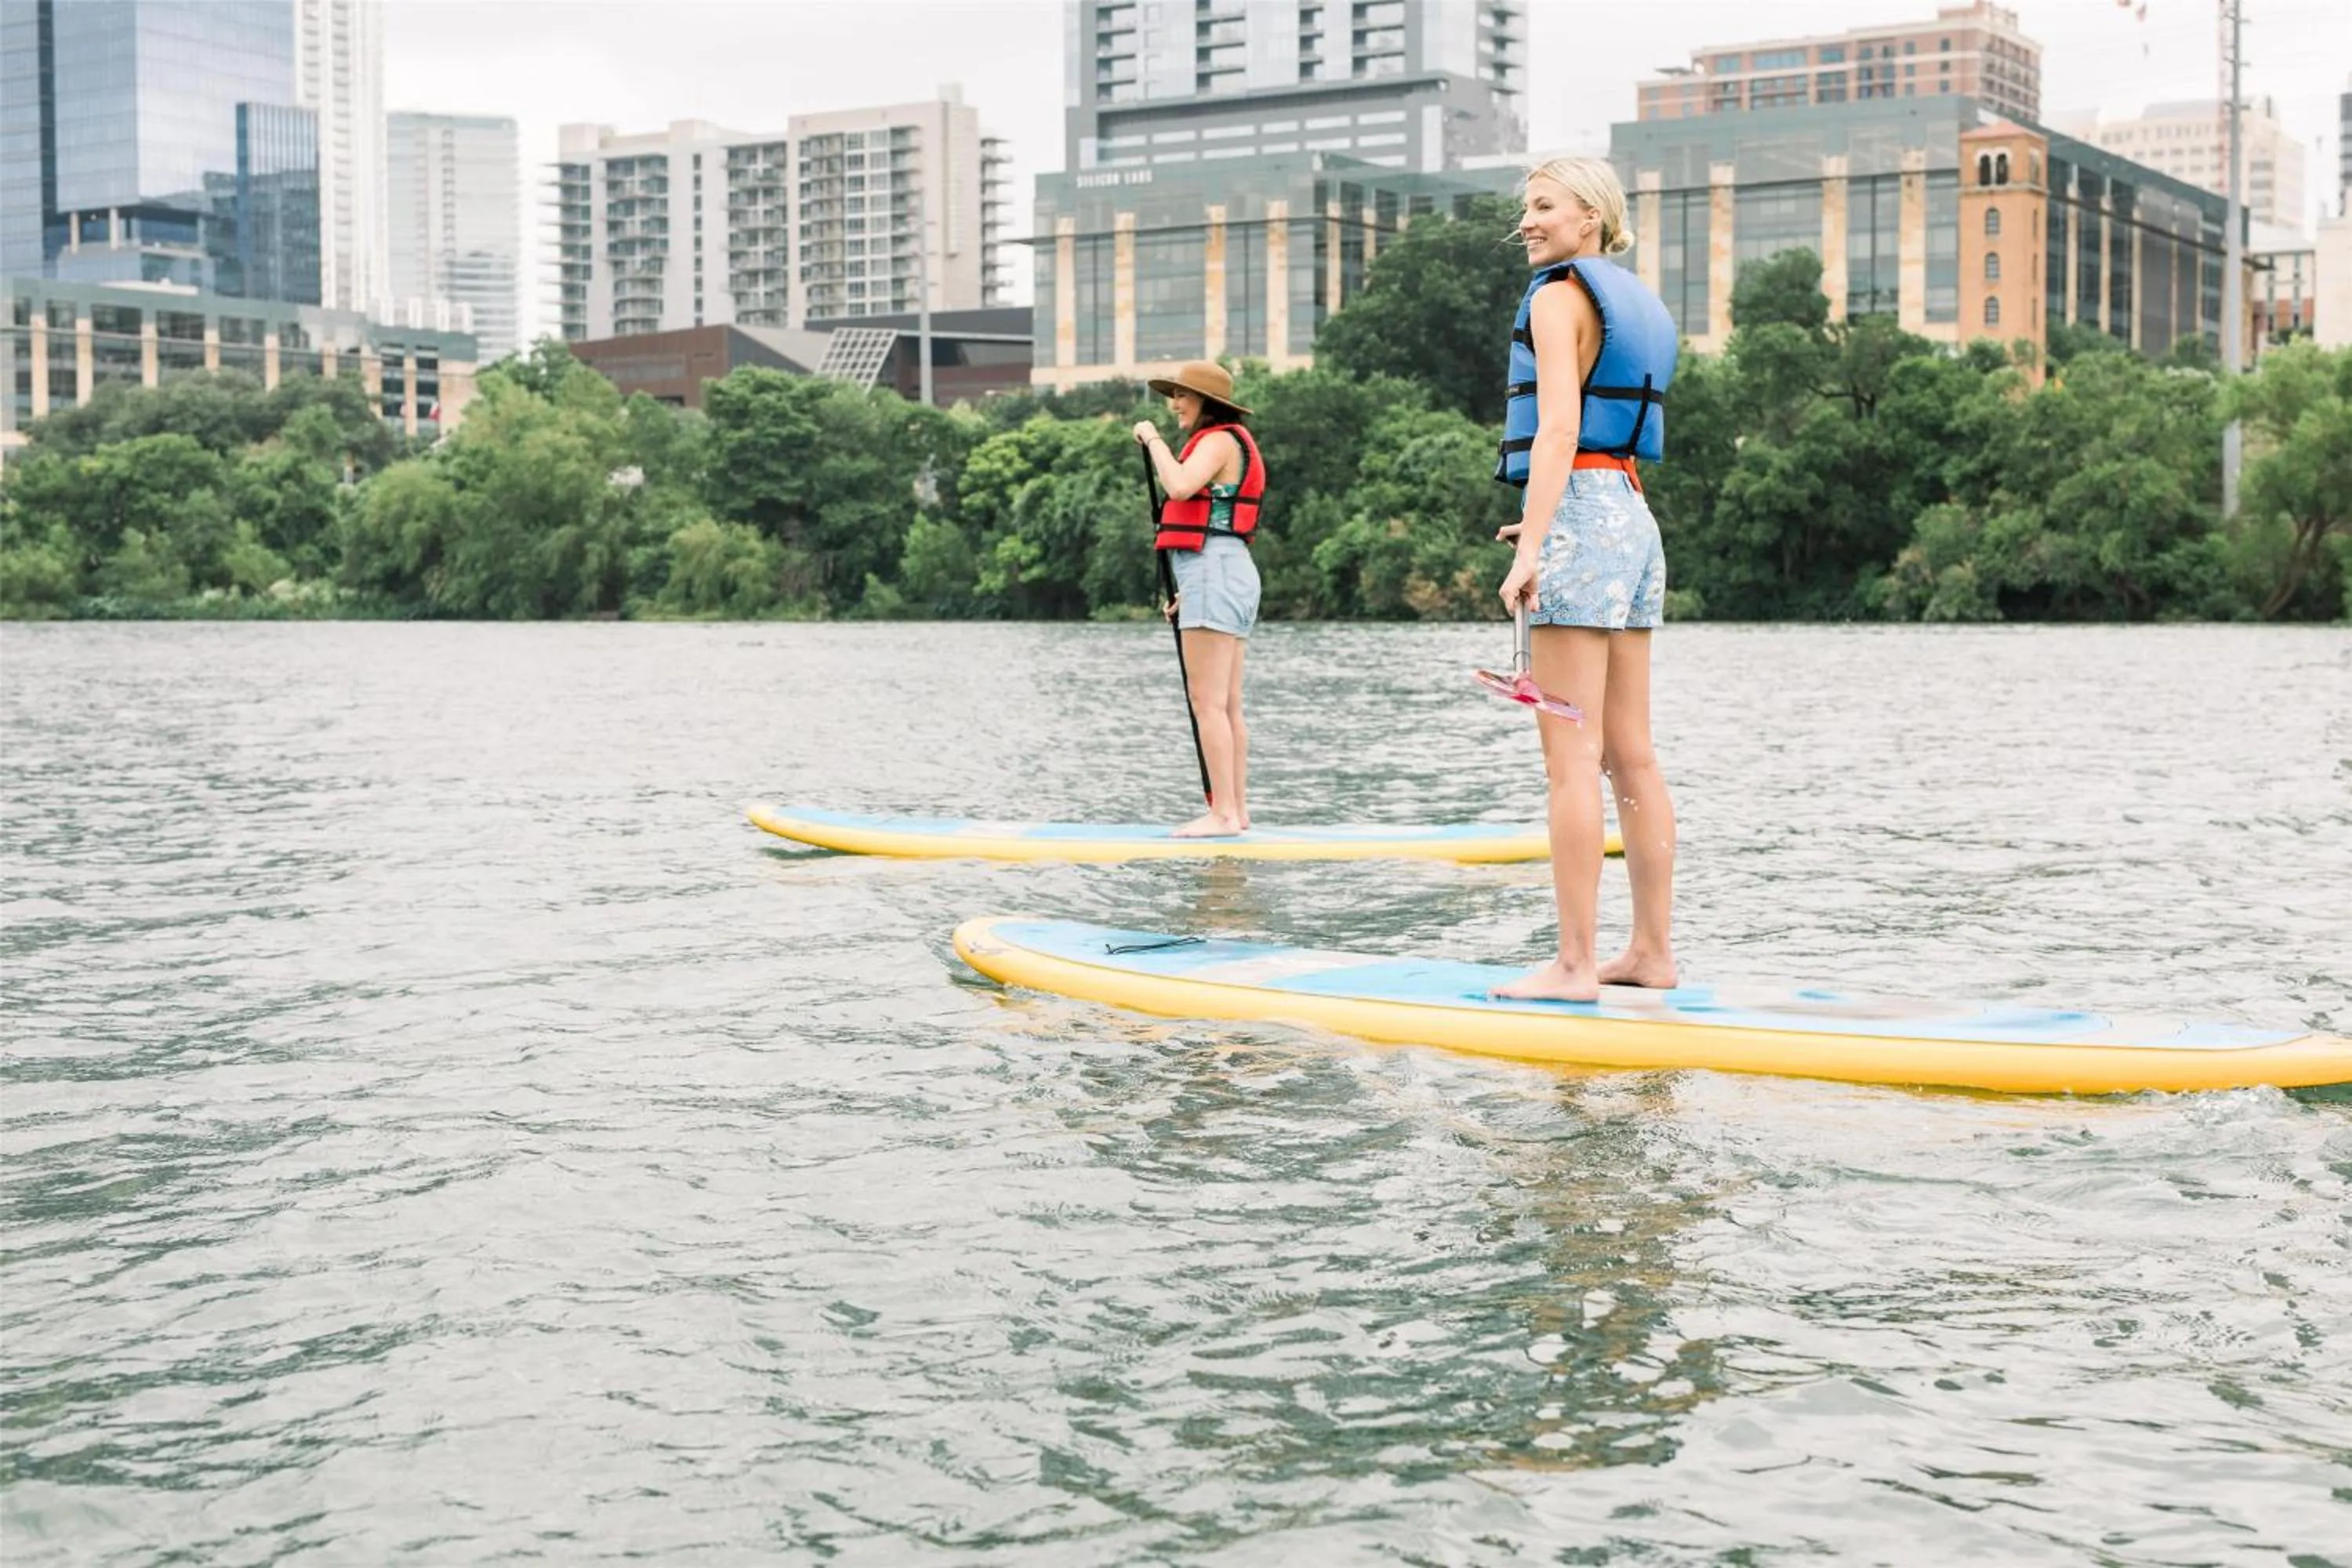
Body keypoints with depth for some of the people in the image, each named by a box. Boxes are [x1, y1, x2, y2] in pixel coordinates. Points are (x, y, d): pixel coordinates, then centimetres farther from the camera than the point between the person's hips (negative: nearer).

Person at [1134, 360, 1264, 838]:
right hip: (1232, 573, 11)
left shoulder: (1220, 440, -8)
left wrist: (1153, 440, -12)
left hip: (1212, 574, -11)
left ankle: (1223, 814, -13)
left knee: (1207, 702, -11)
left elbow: (1180, 485, -27)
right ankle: (1237, 811, 11)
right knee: (1228, 706, 10)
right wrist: (1192, 589, 25)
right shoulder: (1227, 444, 23)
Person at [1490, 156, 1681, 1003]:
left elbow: (1559, 428, -18)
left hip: (1579, 513, -9)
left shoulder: (1560, 294, -7)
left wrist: (1529, 548, -23)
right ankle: (1653, 950, 14)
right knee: (1631, 755, 10)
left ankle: (1573, 965, -9)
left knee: (1572, 757, -9)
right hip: (1634, 519, 9)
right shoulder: (1638, 304, 19)